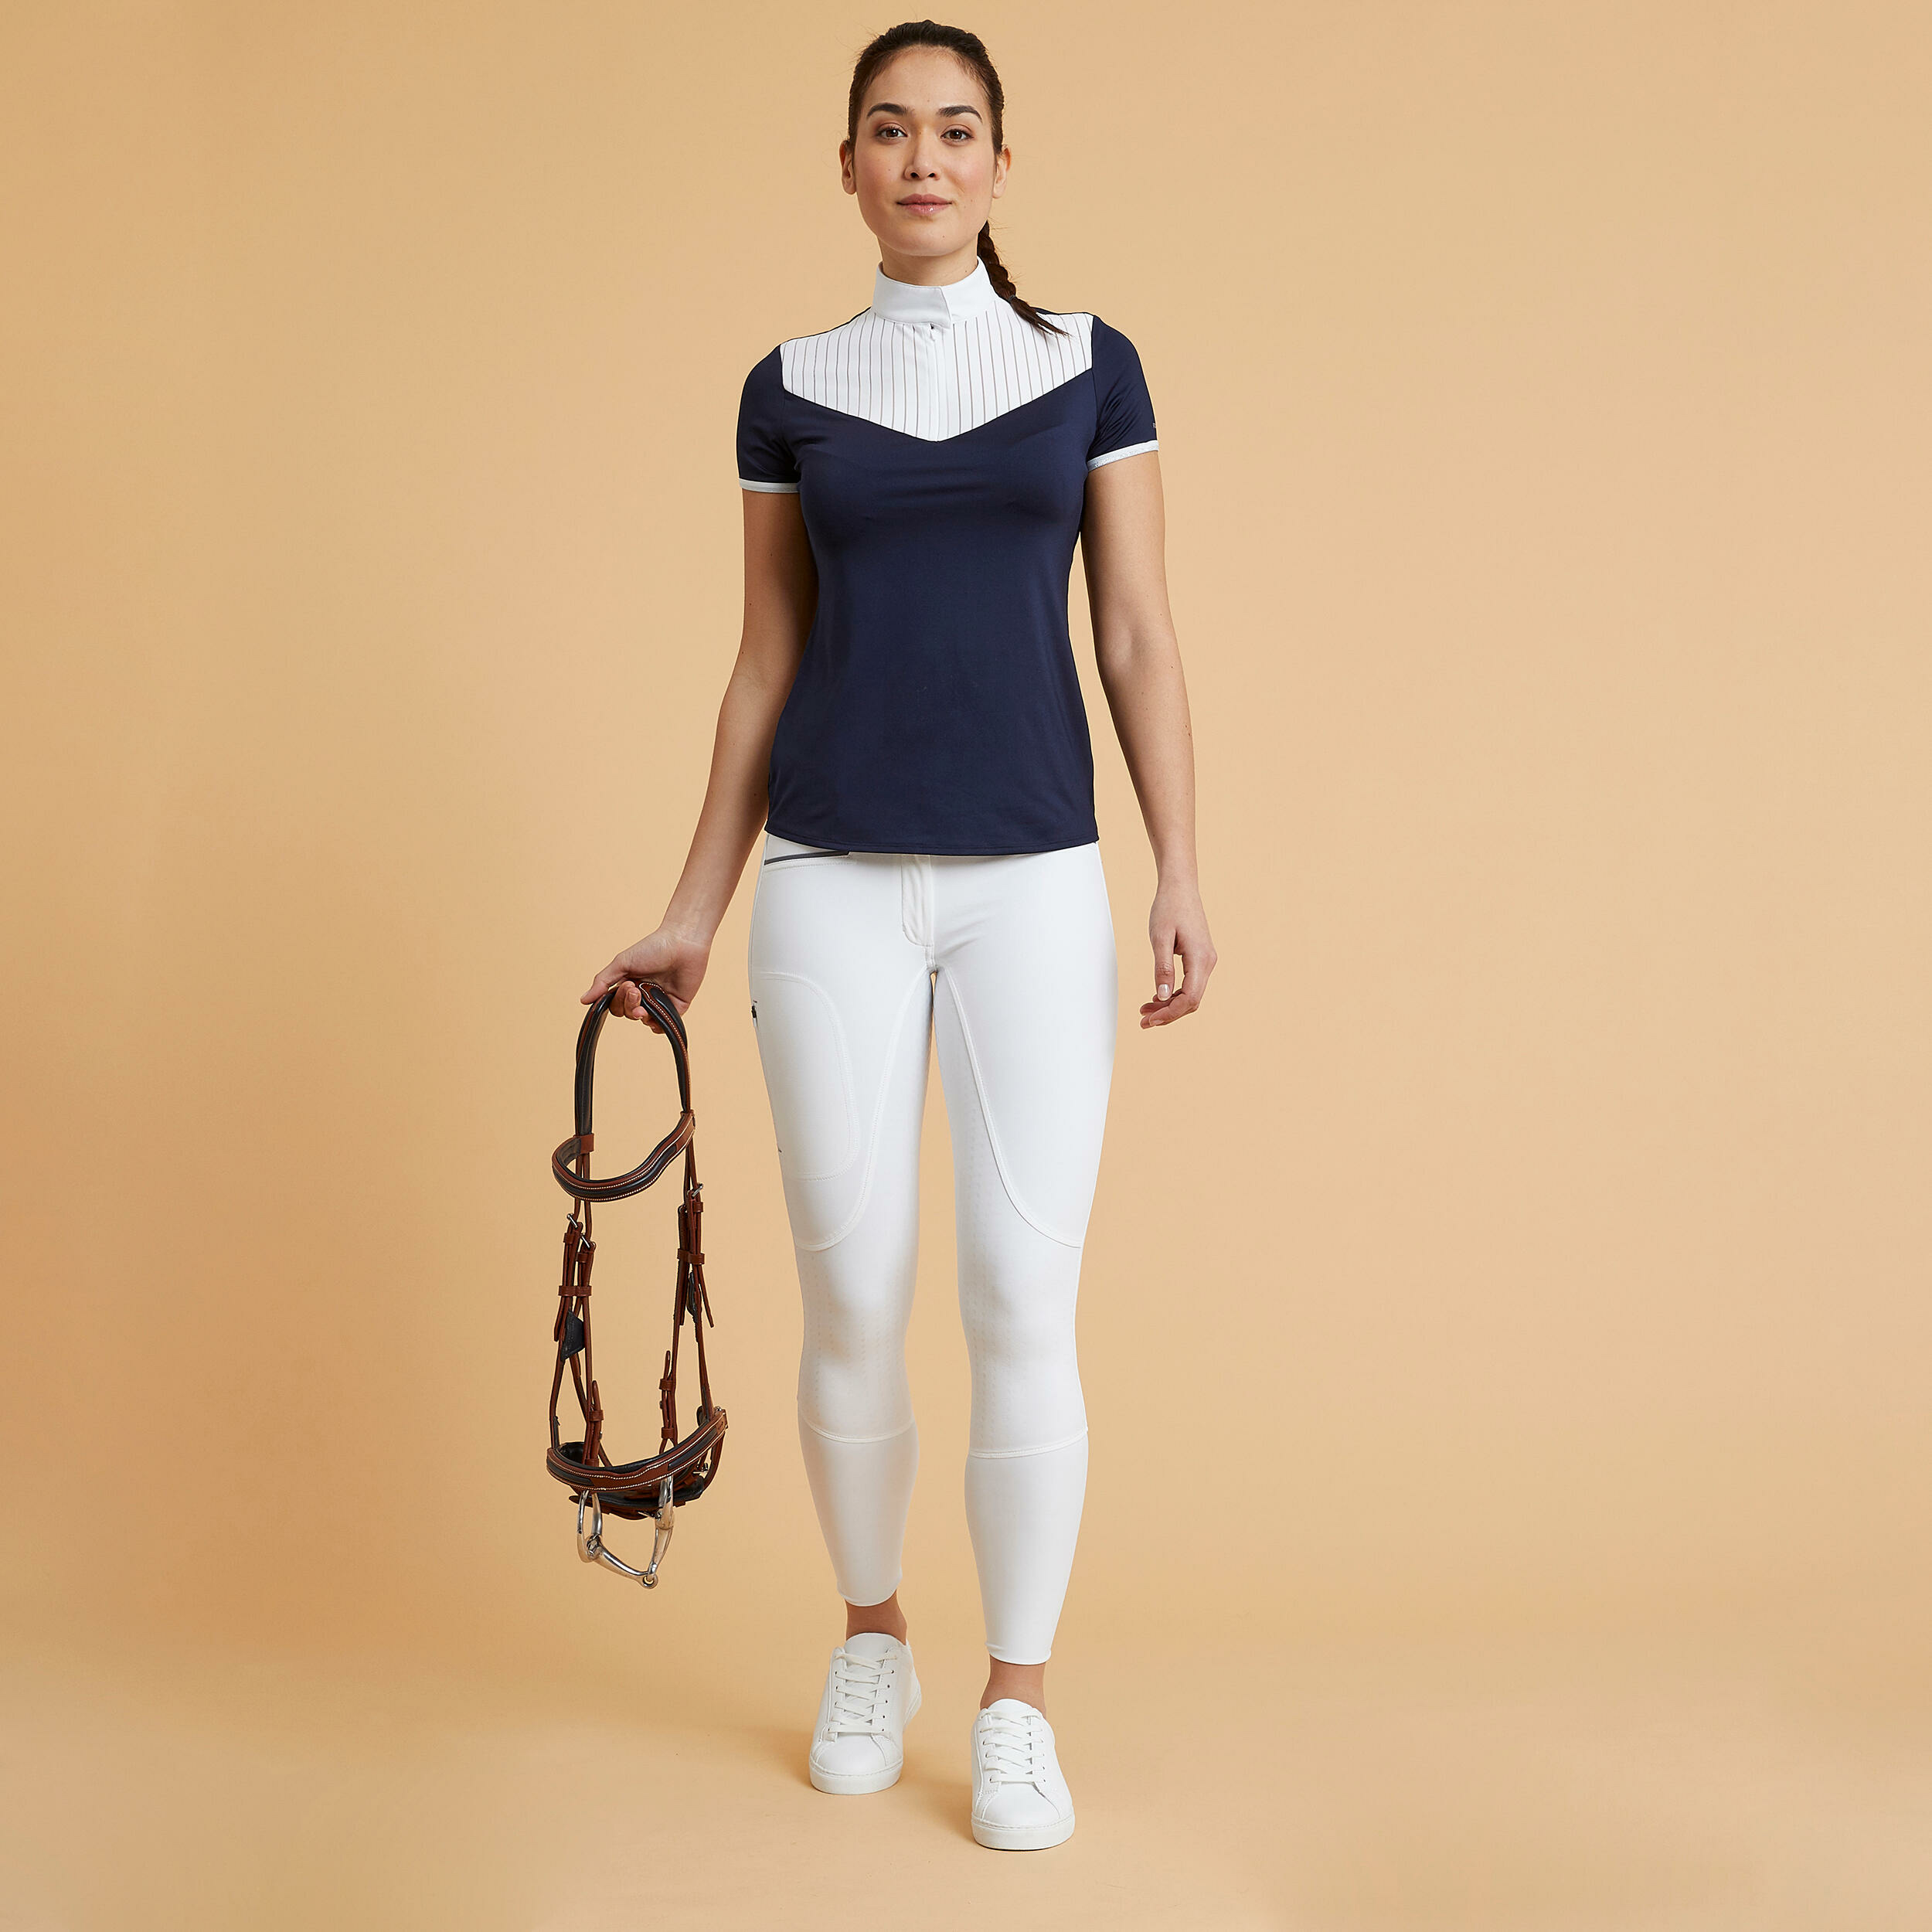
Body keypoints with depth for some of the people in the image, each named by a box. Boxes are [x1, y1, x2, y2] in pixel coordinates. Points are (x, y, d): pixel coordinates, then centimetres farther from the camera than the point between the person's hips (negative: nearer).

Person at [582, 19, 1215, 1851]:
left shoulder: (1091, 366, 7)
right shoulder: (790, 391, 9)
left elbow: (1139, 639, 4)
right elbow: (766, 667, 11)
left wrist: (1183, 876, -5)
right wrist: (693, 915, 9)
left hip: (1035, 880, -1)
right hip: (834, 880, 1)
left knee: (1024, 1302, -5)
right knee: (853, 1300, 2)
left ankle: (1016, 1700, 11)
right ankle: (871, 1643, 26)